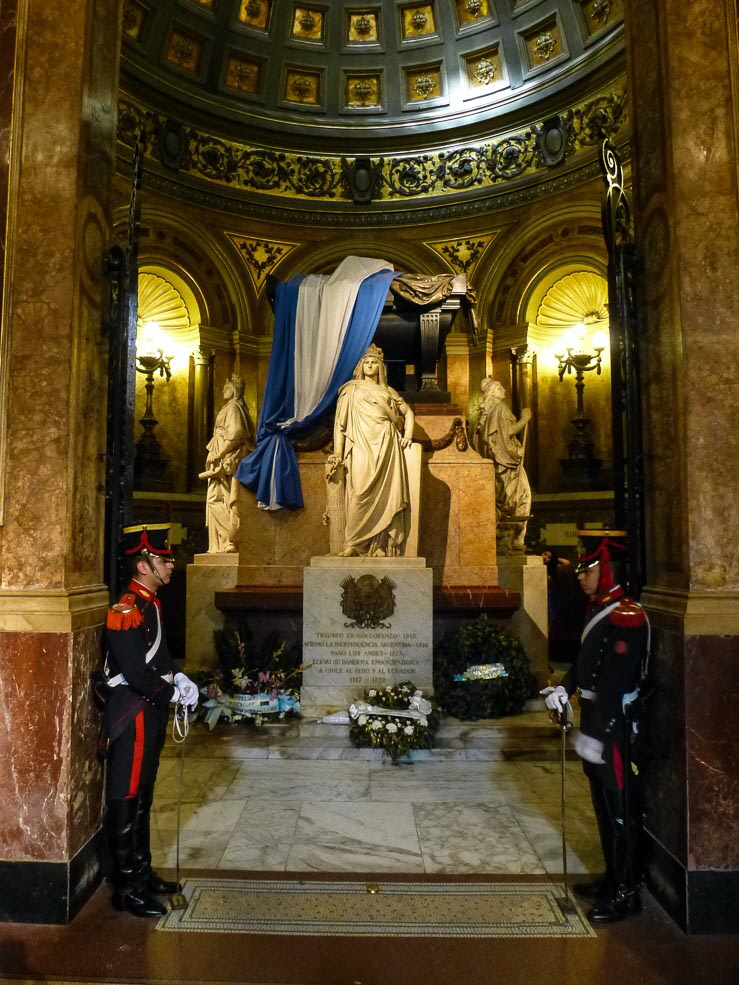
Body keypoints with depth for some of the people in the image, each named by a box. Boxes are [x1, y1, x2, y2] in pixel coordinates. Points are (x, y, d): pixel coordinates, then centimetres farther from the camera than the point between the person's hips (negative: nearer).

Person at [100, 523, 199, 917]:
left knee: (142, 796, 19)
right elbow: (135, 673, -25)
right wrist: (173, 693, -14)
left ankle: (142, 873, 32)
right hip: (132, 714, -10)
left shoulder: (150, 604, 10)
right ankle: (126, 888, 15)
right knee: (126, 800, 3)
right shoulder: (127, 610, -20)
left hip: (150, 711, 10)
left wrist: (178, 677, 2)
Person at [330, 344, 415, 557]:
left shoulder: (389, 392, 23)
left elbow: (408, 413, 28)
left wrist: (407, 435, 9)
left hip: (386, 447, 2)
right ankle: (353, 543, -16)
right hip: (362, 446, -2)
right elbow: (341, 422, 9)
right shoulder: (351, 390, 16)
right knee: (361, 493, -18)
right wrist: (338, 452, -2)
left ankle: (381, 547, -8)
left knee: (386, 493, -8)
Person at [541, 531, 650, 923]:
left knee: (621, 810, 4)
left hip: (614, 727, -9)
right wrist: (564, 688, 1)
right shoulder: (597, 609, 9)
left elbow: (614, 683, -26)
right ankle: (613, 879, 36)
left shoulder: (626, 617, -21)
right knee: (604, 806, 20)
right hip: (595, 719, 10)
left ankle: (626, 893, 19)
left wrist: (595, 734, -26)